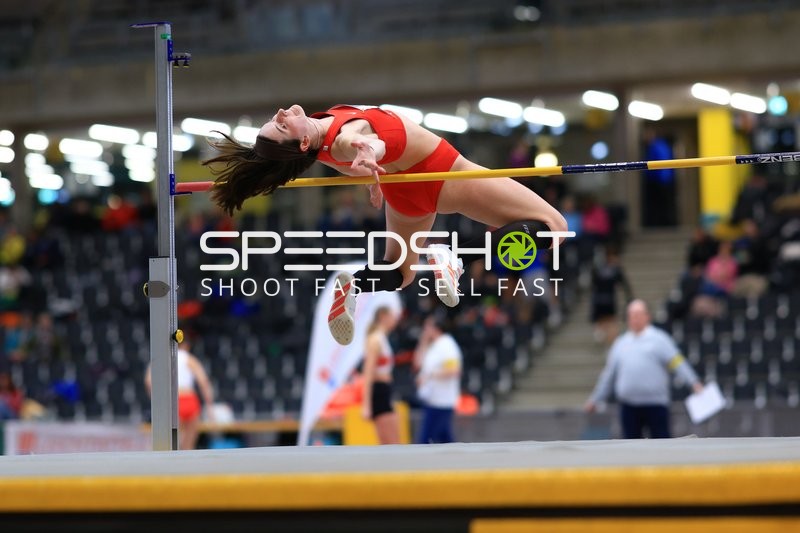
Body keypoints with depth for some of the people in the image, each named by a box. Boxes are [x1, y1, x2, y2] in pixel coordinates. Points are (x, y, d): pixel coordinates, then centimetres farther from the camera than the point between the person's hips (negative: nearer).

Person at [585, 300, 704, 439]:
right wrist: (595, 400, 23)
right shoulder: (620, 343, 16)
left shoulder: (659, 339, 3)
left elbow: (677, 363, -6)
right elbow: (608, 374, 22)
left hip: (655, 405, -4)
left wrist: (694, 383, -18)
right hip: (628, 406, 4)